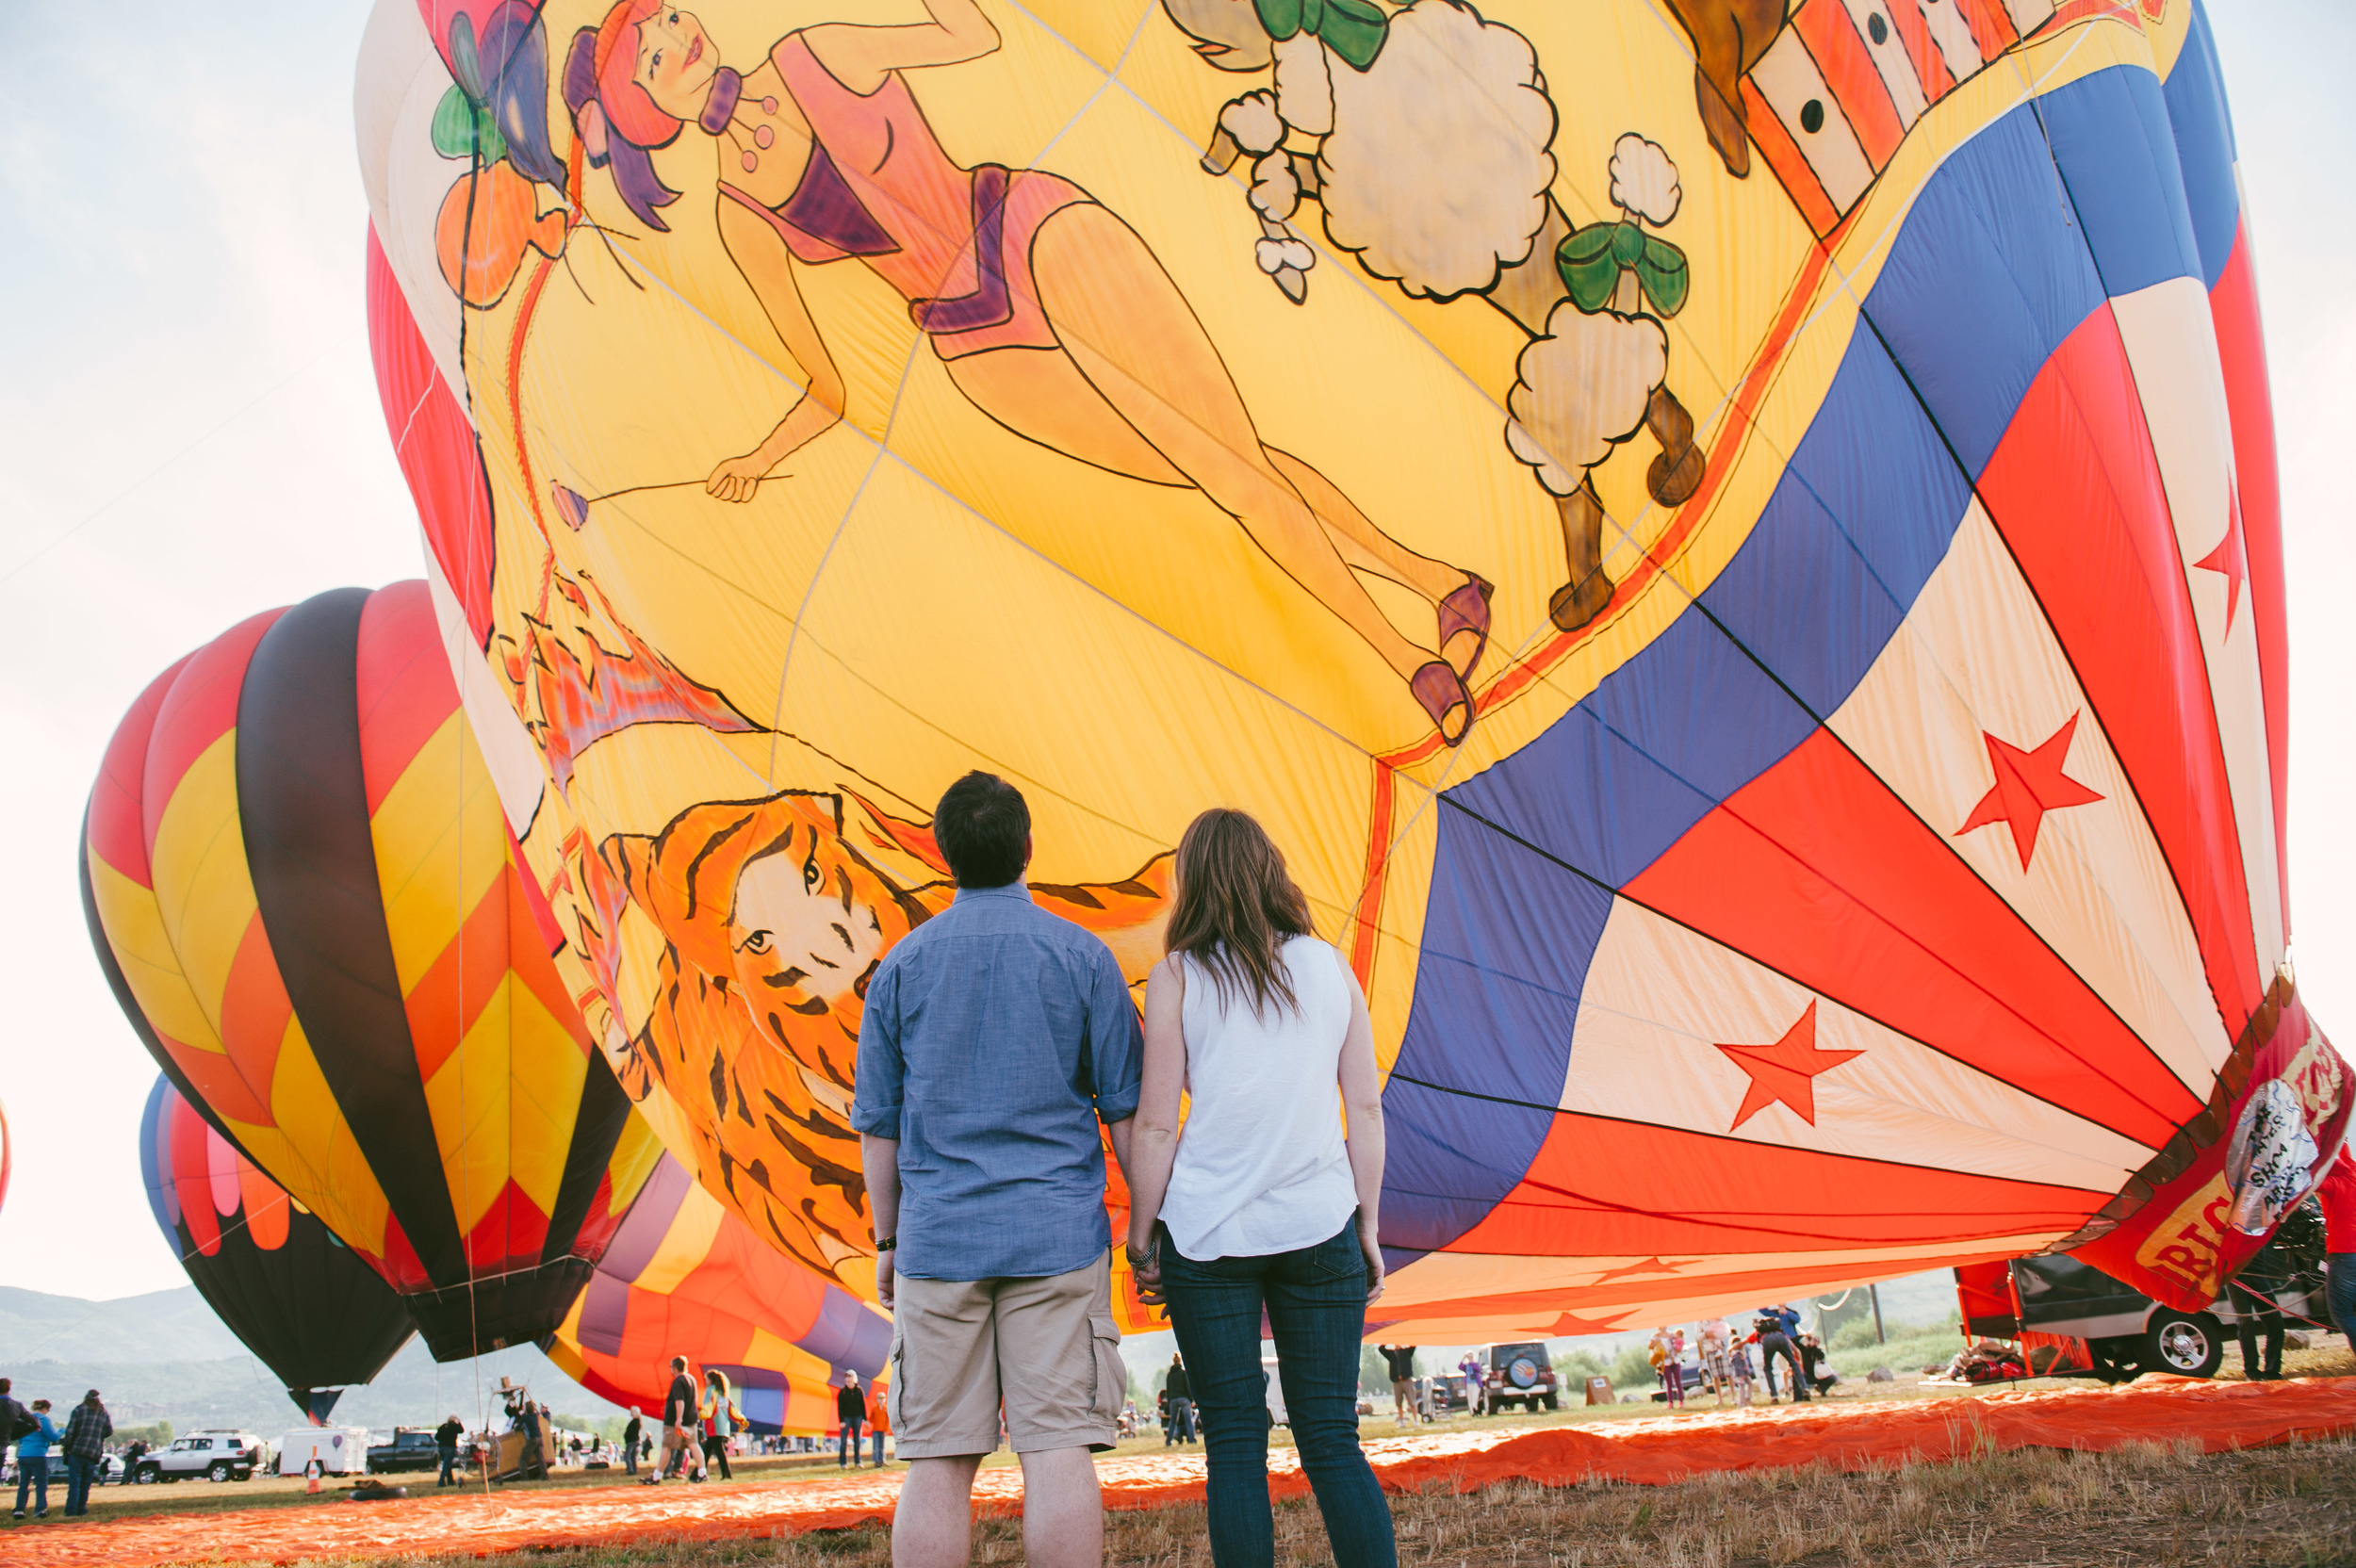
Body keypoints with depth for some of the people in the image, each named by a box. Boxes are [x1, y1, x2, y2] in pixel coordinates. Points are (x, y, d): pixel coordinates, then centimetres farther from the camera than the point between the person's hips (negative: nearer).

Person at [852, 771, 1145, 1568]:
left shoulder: (902, 964, 5)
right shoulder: (1081, 956, 0)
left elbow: (877, 1124, 8)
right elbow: (1126, 1110, 1)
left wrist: (887, 1241, 17)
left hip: (938, 1240, 2)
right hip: (1057, 1235, -1)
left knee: (937, 1463, 5)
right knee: (1058, 1451, -1)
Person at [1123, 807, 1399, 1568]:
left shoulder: (1177, 977, -2)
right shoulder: (1330, 966, 6)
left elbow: (1157, 1125, -4)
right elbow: (1366, 1110, 6)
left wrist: (1142, 1237, 5)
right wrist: (1370, 1226, 13)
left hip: (1208, 1233, -2)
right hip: (1319, 1224, 2)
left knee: (1235, 1446, 6)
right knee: (1333, 1441, 9)